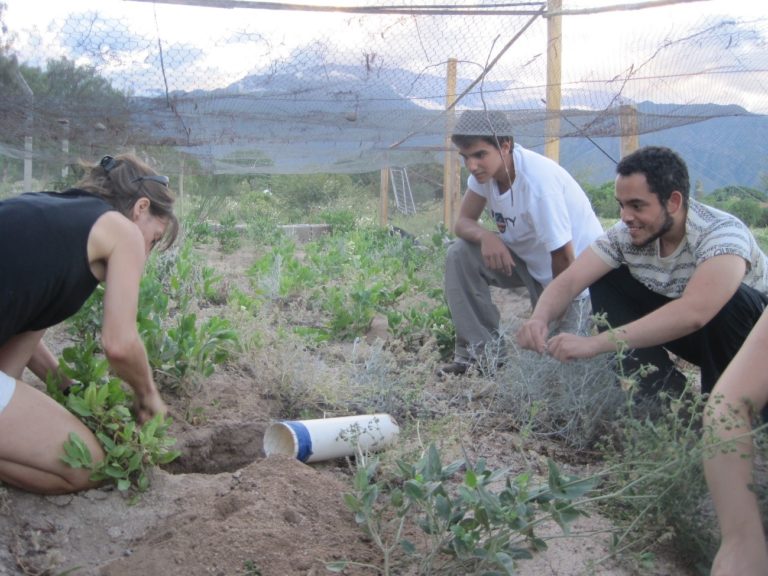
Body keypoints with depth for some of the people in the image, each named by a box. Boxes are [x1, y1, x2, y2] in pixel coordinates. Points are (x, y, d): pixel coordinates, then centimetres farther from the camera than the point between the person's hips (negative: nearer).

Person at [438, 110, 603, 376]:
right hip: (529, 258, 7)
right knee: (460, 255, -13)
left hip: (575, 274, -7)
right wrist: (485, 236, -28)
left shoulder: (537, 181, -34)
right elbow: (463, 222, -3)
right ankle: (480, 351, -5)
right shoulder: (486, 167, -12)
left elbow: (564, 257, -26)